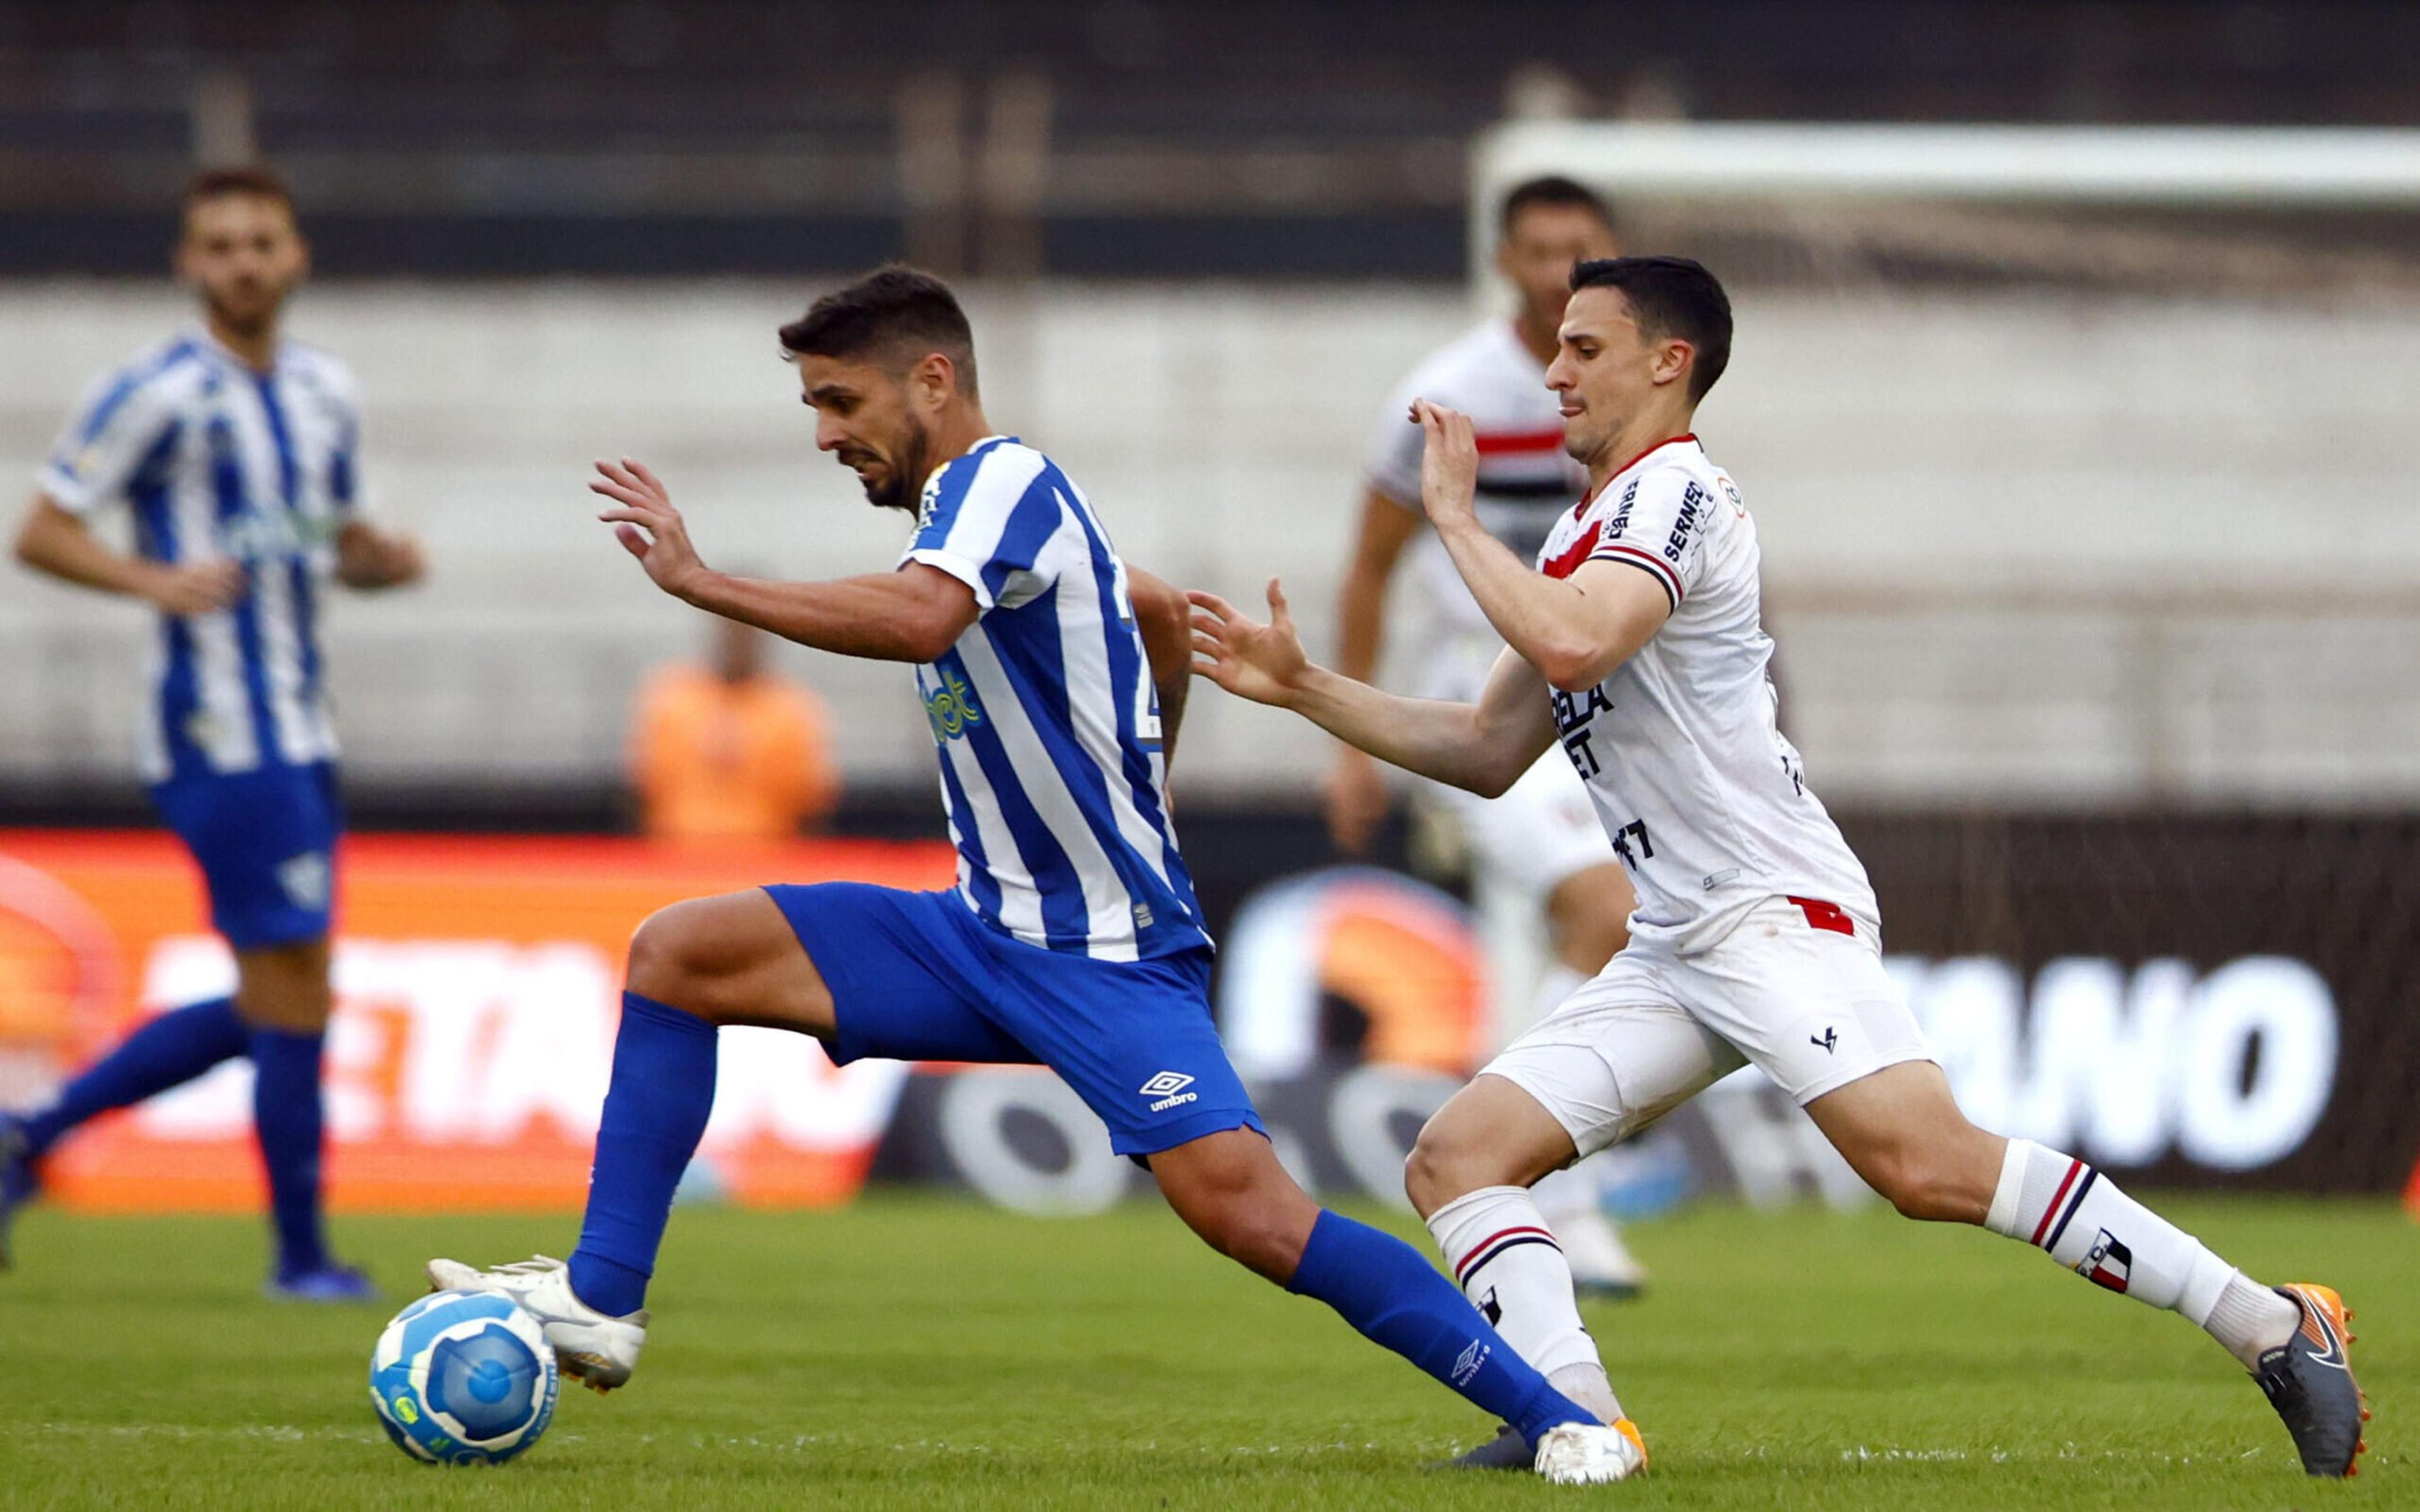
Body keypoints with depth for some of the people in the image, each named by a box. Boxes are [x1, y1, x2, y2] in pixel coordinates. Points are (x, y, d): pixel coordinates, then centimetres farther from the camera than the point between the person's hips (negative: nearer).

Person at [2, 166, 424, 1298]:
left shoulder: (325, 393, 13)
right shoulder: (159, 394, -9)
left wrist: (383, 560, 2)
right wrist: (154, 580, -25)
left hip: (297, 734, 8)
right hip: (219, 729, -8)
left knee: (265, 1010, 12)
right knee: (293, 999, -7)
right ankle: (302, 1258, 3)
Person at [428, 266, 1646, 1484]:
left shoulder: (1005, 481, -14)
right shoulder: (973, 510, 13)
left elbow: (916, 621, -36)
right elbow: (1159, 610, 30)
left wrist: (697, 580, -32)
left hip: (1111, 955, -9)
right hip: (988, 933, 9)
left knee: (1240, 1205, -24)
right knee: (676, 953, 0)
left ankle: (1554, 1419, -16)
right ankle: (601, 1301, 0)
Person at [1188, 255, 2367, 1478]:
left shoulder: (1673, 494, -8)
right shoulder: (1589, 534, 23)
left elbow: (1569, 645, -27)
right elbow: (1490, 752, 26)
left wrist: (1452, 513, -13)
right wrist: (1303, 688, 18)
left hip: (1776, 913, -10)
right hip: (1672, 952, 10)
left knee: (1929, 1164, -27)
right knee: (1455, 1158, -2)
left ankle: (2273, 1327, -22)